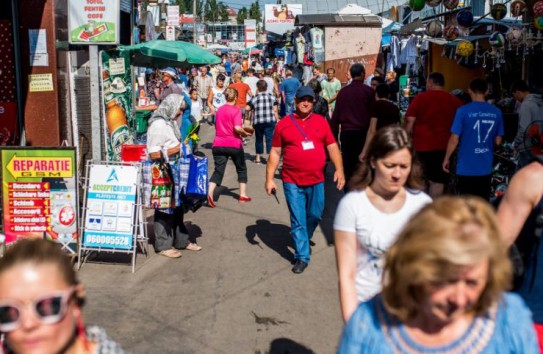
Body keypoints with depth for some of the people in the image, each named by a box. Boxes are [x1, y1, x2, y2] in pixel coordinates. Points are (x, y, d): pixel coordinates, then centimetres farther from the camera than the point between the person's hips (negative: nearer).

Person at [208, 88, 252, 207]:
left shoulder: (219, 110, 10)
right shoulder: (236, 110, -9)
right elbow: (237, 128, -22)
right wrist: (244, 134, -2)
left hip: (218, 144, 4)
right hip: (234, 144, -4)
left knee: (218, 170, 0)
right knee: (241, 169, 16)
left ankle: (210, 193, -21)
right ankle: (243, 195, 19)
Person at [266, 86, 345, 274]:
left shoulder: (321, 121, 4)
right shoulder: (284, 124, 0)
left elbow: (332, 147, 4)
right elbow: (275, 153, 1)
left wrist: (339, 169, -8)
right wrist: (269, 178, -3)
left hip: (316, 181, 2)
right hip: (292, 181, -2)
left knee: (315, 215, 16)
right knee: (298, 221, 2)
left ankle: (303, 239, 44)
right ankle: (302, 256, 12)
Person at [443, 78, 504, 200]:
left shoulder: (463, 111, -12)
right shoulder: (496, 112, 0)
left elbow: (454, 140, -11)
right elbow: (498, 141, 8)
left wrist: (446, 159, 3)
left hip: (466, 167, -3)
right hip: (486, 167, 3)